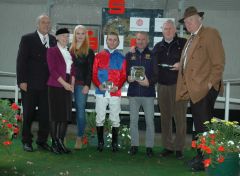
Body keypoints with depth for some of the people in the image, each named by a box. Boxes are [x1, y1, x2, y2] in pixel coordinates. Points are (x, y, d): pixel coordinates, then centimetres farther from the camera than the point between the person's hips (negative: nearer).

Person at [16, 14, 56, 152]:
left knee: (46, 114, 6)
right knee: (29, 114, 6)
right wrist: (22, 81, -11)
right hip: (30, 85, -3)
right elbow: (21, 61, -4)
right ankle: (27, 141, 18)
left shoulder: (54, 41, 9)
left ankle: (42, 141, 19)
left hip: (47, 85, 3)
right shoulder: (27, 39, -1)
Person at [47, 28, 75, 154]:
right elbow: (52, 70, -10)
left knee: (66, 115, 5)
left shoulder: (69, 52, 16)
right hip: (56, 86, -6)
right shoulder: (52, 51, -2)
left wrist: (72, 84, 0)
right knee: (55, 115, -2)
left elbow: (72, 70, 14)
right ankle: (54, 143, 4)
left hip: (68, 87, 6)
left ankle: (61, 142, 12)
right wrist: (64, 83, -13)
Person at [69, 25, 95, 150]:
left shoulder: (89, 52, 4)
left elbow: (90, 70, -1)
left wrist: (87, 85, -10)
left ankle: (79, 138, 8)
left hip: (82, 85, -2)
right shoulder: (69, 49, 10)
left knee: (80, 111, 0)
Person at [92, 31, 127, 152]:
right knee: (100, 118, 3)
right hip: (101, 92, 1)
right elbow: (94, 73, 6)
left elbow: (124, 76, 4)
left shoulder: (121, 58, 8)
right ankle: (100, 142, 11)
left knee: (115, 119, 2)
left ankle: (114, 143, 10)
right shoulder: (99, 56, 10)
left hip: (115, 93, 0)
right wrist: (99, 85, -10)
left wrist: (117, 87, -12)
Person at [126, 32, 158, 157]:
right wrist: (128, 78, -13)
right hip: (133, 92, 2)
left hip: (148, 92, -2)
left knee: (150, 121, 1)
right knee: (133, 120, 6)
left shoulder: (152, 55, 4)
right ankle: (134, 145, 17)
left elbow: (156, 74, 0)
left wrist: (149, 82, -18)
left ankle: (149, 146, 10)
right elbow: (124, 72, 9)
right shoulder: (130, 55, 12)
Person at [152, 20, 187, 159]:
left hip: (179, 85, -4)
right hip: (162, 85, 5)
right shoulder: (158, 46, 16)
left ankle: (179, 148, 5)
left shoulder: (183, 43, 1)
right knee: (165, 117, 8)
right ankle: (168, 146, 17)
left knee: (180, 117, -3)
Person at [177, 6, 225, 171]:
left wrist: (211, 82, -17)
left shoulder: (210, 33, -6)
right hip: (194, 89, 9)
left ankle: (205, 159, 1)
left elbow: (219, 62, -13)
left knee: (204, 125, -6)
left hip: (205, 89, -9)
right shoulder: (191, 39, 20)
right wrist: (187, 86, 14)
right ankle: (200, 156, 22)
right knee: (198, 125, 13)